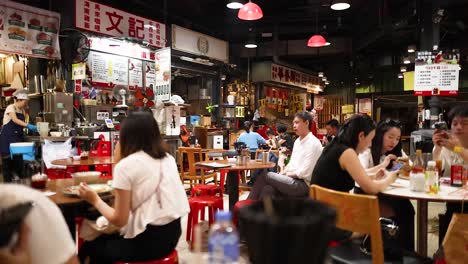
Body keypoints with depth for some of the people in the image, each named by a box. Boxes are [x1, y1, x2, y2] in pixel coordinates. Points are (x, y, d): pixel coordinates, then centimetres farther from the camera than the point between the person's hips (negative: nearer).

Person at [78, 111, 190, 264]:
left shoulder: (126, 166, -14)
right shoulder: (168, 159, 6)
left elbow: (119, 220, -11)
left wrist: (95, 200, 4)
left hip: (149, 240, -7)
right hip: (172, 233, 7)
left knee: (89, 248, 20)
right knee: (104, 240, 29)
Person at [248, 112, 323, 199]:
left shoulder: (314, 143, -11)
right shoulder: (297, 141, 16)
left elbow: (305, 172, -16)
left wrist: (288, 174, -7)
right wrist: (281, 174, 2)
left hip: (303, 184, -7)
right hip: (292, 179, 7)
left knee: (264, 176, -16)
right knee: (267, 189, -20)